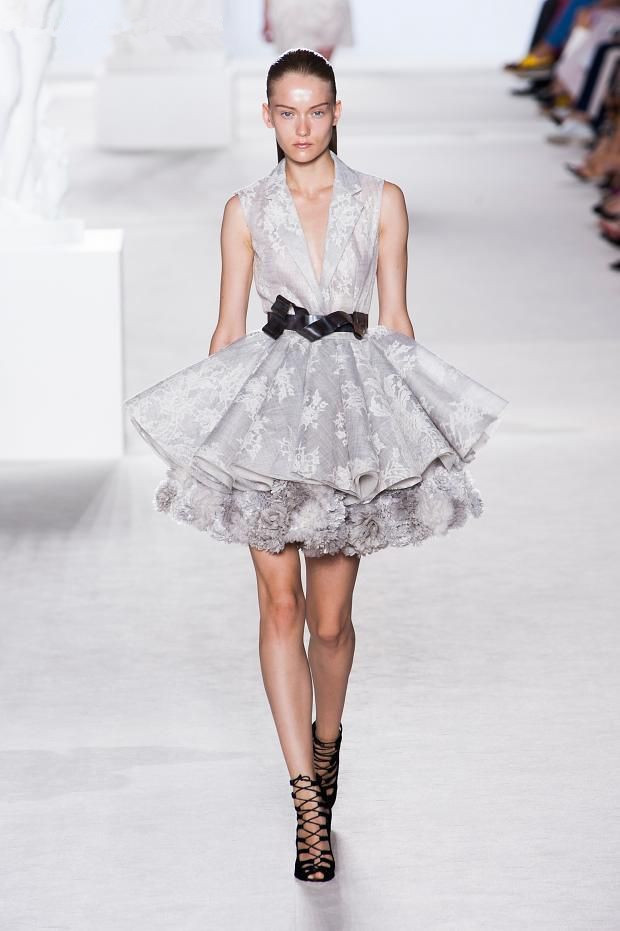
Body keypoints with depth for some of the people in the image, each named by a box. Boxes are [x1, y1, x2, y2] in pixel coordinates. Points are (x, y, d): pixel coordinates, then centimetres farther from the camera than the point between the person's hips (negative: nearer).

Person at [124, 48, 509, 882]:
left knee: (330, 617, 3)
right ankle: (309, 802, -2)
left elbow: (395, 322, 8)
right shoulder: (246, 210, 6)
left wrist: (413, 419, 5)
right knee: (280, 604, -5)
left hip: (355, 405, 0)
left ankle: (326, 741, 33)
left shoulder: (381, 202, 6)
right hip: (267, 406, 0)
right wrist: (207, 436, 7)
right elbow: (228, 328, 9)